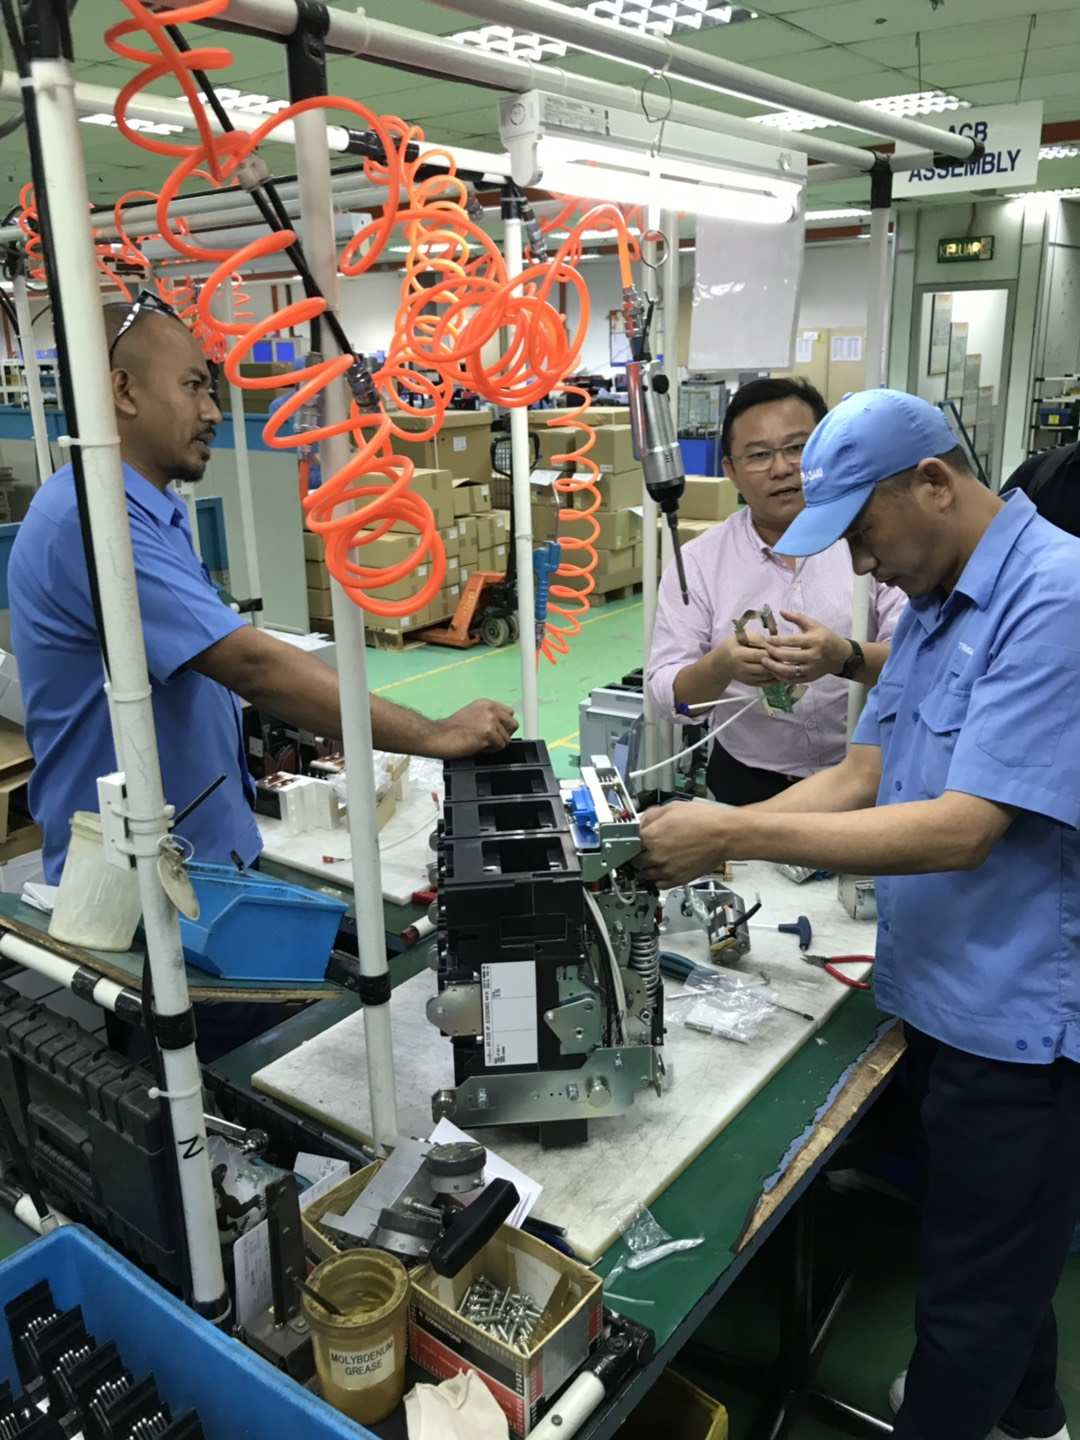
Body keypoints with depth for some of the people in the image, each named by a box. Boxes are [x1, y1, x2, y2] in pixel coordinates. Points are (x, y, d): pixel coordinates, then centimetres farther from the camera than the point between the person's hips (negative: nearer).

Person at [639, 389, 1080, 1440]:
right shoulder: (935, 605, 7)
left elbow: (961, 830, -28)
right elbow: (860, 780, 6)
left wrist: (734, 835, -25)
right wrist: (715, 837, -7)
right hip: (940, 995, 9)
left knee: (971, 1291, 11)